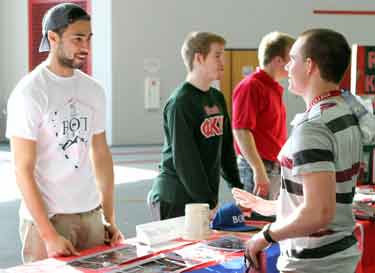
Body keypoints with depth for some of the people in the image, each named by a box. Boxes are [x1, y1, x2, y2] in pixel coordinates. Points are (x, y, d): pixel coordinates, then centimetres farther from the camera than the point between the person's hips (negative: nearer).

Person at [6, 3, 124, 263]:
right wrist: (49, 236, -17)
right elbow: (24, 171, -14)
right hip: (47, 217, -5)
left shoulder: (94, 90, 6)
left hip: (91, 215, 5)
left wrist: (110, 219, 8)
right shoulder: (29, 93, -12)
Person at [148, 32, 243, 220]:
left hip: (206, 198, 7)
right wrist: (208, 202, -17)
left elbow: (227, 148, 16)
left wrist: (237, 188, 13)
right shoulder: (180, 103, -14)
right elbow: (184, 159, -17)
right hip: (175, 201, -7)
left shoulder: (217, 98, 11)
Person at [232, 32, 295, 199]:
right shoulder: (250, 86, -14)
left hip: (275, 168, 9)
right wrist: (259, 170, -24)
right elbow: (241, 131, -21)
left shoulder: (274, 88, 14)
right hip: (258, 169, -9)